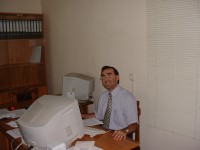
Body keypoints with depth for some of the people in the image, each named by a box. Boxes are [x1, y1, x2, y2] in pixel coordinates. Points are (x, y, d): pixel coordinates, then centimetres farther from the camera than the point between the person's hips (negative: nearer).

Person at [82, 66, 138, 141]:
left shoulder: (128, 97, -14)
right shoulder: (103, 96, 6)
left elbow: (134, 124, -16)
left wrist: (125, 131, -35)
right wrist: (81, 115, 10)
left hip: (119, 136, -4)